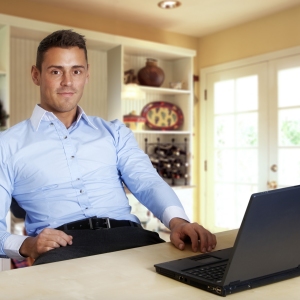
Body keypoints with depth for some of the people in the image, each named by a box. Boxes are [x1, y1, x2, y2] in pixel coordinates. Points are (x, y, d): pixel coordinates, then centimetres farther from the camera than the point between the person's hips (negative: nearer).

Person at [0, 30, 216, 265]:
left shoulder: (115, 132, 21)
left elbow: (148, 183, 5)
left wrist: (177, 220, -16)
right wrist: (24, 245, -16)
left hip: (126, 234, 3)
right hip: (61, 245, -2)